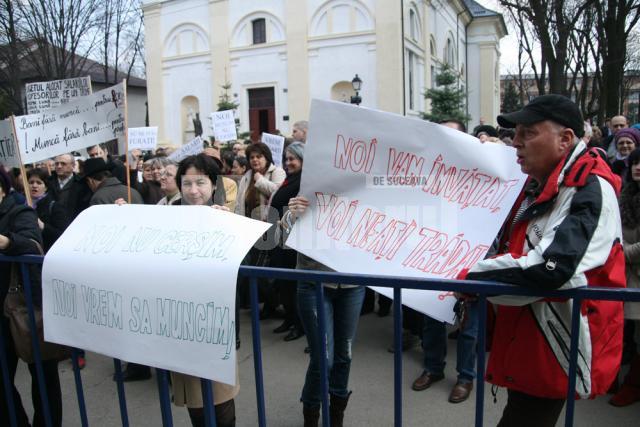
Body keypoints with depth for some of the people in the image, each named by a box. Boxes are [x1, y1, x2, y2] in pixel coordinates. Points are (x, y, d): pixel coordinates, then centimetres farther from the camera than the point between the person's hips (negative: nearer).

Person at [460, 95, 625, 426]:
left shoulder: (590, 189, -20)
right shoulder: (539, 185, 10)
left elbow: (550, 266, -33)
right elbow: (512, 249, 23)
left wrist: (472, 277, -21)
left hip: (555, 350, -9)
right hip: (523, 340, 9)